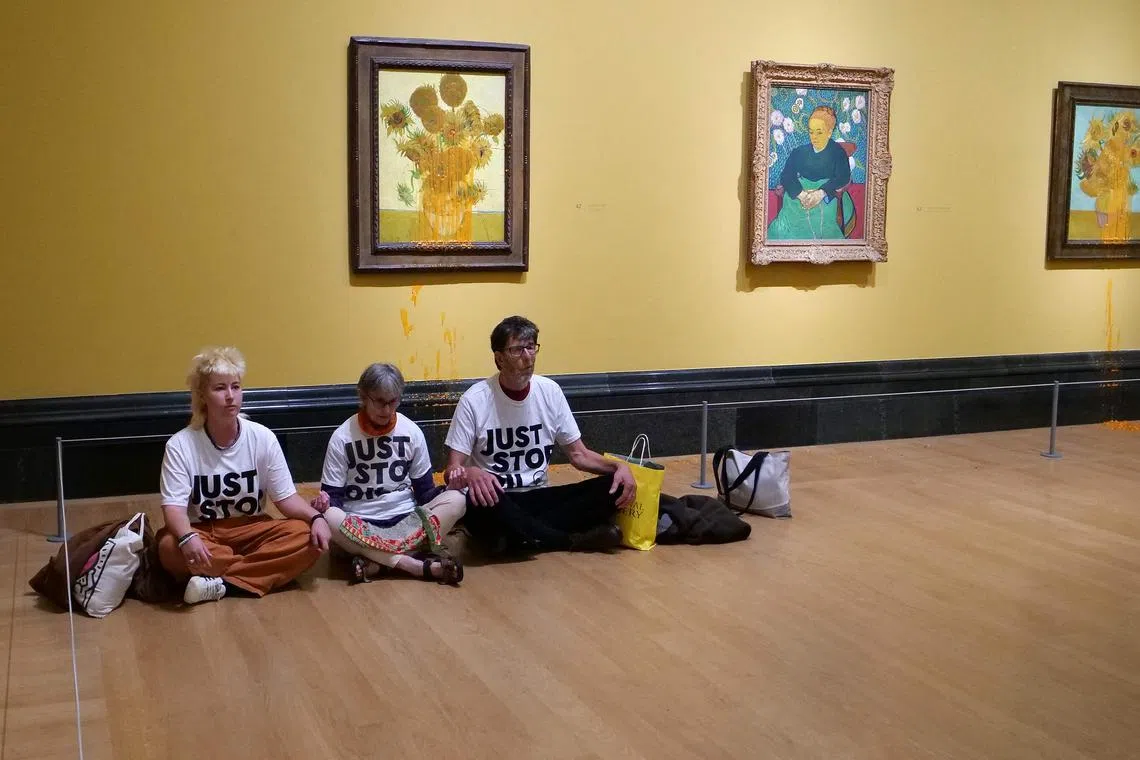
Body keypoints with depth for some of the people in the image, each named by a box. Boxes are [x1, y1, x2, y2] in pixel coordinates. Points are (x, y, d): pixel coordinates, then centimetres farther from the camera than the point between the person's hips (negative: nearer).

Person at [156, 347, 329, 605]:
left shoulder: (262, 438, -7)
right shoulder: (180, 445, -12)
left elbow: (286, 497, -4)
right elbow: (174, 506, -18)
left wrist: (316, 517, -24)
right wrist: (187, 537, -40)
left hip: (251, 530, 2)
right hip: (202, 534, -2)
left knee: (306, 538, -25)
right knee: (169, 548, -35)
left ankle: (219, 582, -26)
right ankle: (261, 569, -20)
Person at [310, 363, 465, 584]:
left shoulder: (412, 431, 3)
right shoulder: (342, 437, -3)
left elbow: (424, 491, 7)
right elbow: (332, 495, -4)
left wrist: (449, 489, -16)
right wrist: (325, 505, -29)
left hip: (406, 520, 2)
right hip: (360, 526, -2)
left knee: (456, 500, -25)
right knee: (327, 517, -36)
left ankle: (376, 562, -30)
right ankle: (416, 564, -36)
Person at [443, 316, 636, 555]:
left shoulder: (550, 391, 1)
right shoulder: (474, 400, -10)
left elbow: (579, 454, 8)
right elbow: (452, 469, -11)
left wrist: (619, 466, -12)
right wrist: (469, 474, -36)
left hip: (539, 497, 4)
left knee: (613, 487, -17)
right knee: (476, 502, -40)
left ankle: (520, 534, -21)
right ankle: (575, 540, -23)